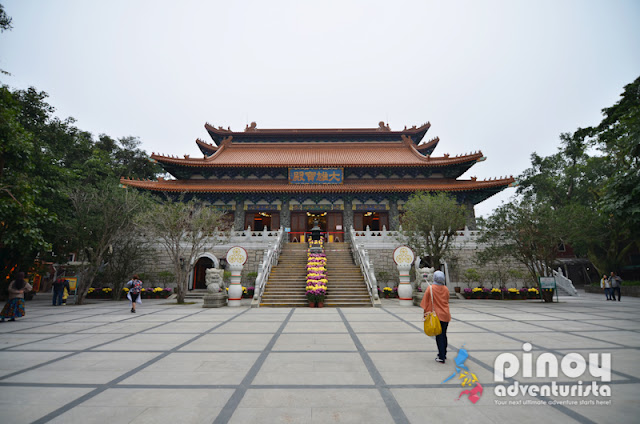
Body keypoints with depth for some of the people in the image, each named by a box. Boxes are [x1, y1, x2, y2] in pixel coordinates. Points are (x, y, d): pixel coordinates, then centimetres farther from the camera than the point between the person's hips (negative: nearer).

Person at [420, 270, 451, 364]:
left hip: (437, 315, -5)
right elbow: (447, 301, 13)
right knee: (444, 335, 17)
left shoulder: (430, 288, -11)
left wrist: (426, 313, 0)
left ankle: (441, 357, 3)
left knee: (439, 336, 1)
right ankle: (443, 354, 29)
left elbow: (426, 302, -8)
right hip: (446, 315, 5)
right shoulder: (446, 289, 2)